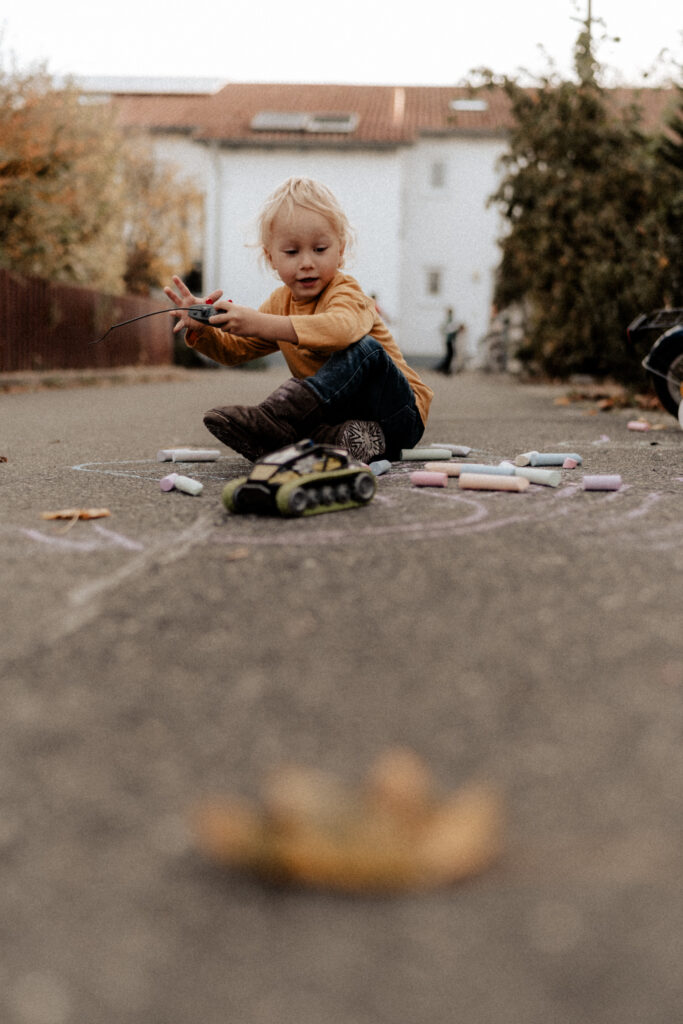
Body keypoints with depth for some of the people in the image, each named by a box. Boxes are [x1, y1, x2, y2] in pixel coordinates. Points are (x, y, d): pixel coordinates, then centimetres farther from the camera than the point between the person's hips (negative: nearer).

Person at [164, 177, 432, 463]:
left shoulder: (346, 292, -15)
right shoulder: (281, 302, 9)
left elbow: (342, 329, -40)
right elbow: (236, 350, 13)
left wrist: (262, 325, -48)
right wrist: (200, 327, -10)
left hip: (401, 412, -7)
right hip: (339, 409, 7)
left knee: (364, 348, -33)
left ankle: (273, 419, -45)